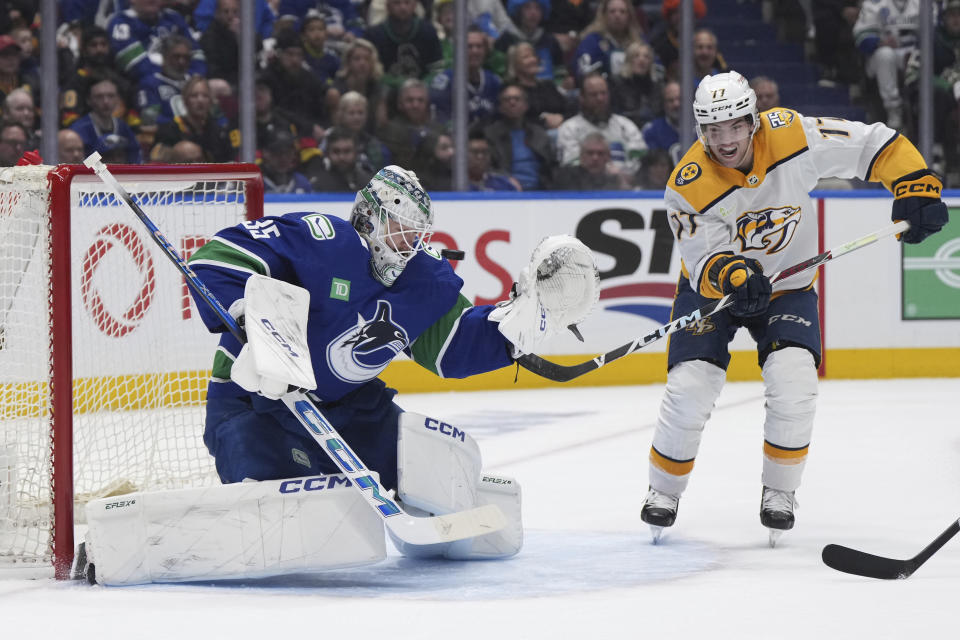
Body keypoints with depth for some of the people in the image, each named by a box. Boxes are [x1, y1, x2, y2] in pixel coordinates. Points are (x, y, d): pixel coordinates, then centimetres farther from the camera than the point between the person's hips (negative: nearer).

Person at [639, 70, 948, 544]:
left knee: (793, 383, -21)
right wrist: (733, 276, -47)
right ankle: (664, 489, 10)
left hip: (787, 286, 1)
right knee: (689, 389, -14)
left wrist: (916, 187, -26)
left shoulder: (791, 136, -23)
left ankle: (779, 490, 0)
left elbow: (872, 145, -16)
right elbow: (705, 260, -25)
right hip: (712, 290, 0)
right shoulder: (688, 187, -25)